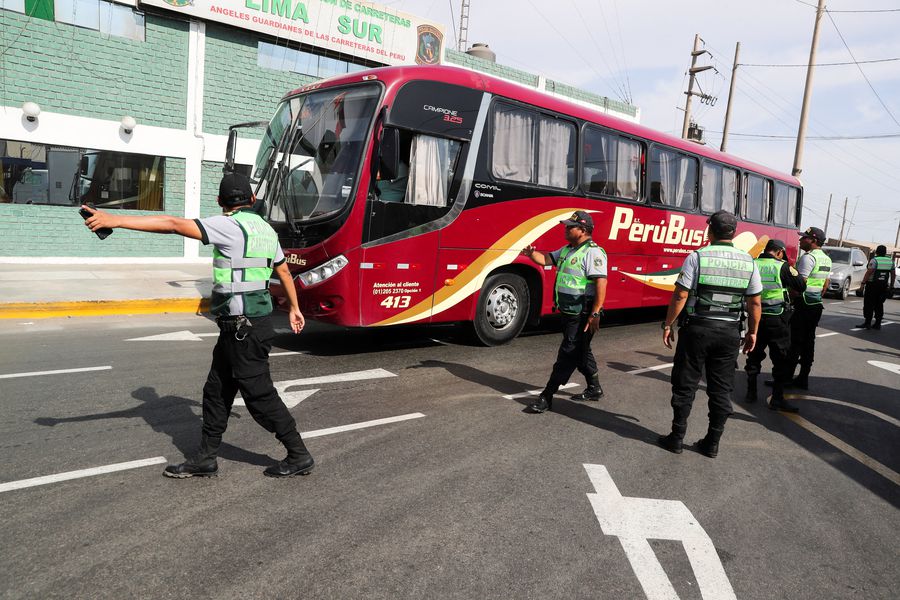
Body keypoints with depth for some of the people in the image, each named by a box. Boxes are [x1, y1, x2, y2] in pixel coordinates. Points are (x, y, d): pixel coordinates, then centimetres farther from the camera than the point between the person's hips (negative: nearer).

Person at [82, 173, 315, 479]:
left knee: (260, 396, 2)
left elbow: (174, 224, -23)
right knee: (216, 392, 15)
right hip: (236, 328, 9)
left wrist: (115, 219, -24)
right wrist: (294, 308, 35)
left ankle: (299, 456, 14)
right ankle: (205, 459, 25)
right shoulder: (265, 229, 12)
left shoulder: (230, 226, -14)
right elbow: (284, 271, 23)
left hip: (244, 330, -9)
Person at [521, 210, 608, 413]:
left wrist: (595, 314, -27)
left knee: (567, 356, -5)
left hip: (582, 316, -10)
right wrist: (531, 254, -9)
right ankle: (594, 389, 36)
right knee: (580, 353, 20)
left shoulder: (592, 252, -17)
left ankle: (547, 397, -2)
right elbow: (546, 259, 13)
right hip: (569, 313, 10)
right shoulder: (567, 250, 13)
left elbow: (601, 283, -23)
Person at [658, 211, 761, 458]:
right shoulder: (748, 261, 2)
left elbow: (680, 295, -11)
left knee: (685, 385, 7)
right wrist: (752, 332, 14)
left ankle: (676, 438, 13)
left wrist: (668, 325, -3)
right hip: (730, 332, 3)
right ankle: (712, 443, 17)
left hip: (697, 328, -3)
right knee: (721, 389, 11)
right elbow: (755, 302, 4)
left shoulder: (697, 257, -8)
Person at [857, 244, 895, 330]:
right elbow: (893, 274, 14)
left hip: (872, 285, -6)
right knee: (879, 305, 11)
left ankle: (867, 323, -5)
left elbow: (869, 272, -18)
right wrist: (891, 285, 21)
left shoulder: (874, 260, -10)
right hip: (884, 286, 6)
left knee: (869, 304, -2)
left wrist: (863, 283, -17)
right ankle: (878, 324, 11)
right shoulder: (890, 261, 10)